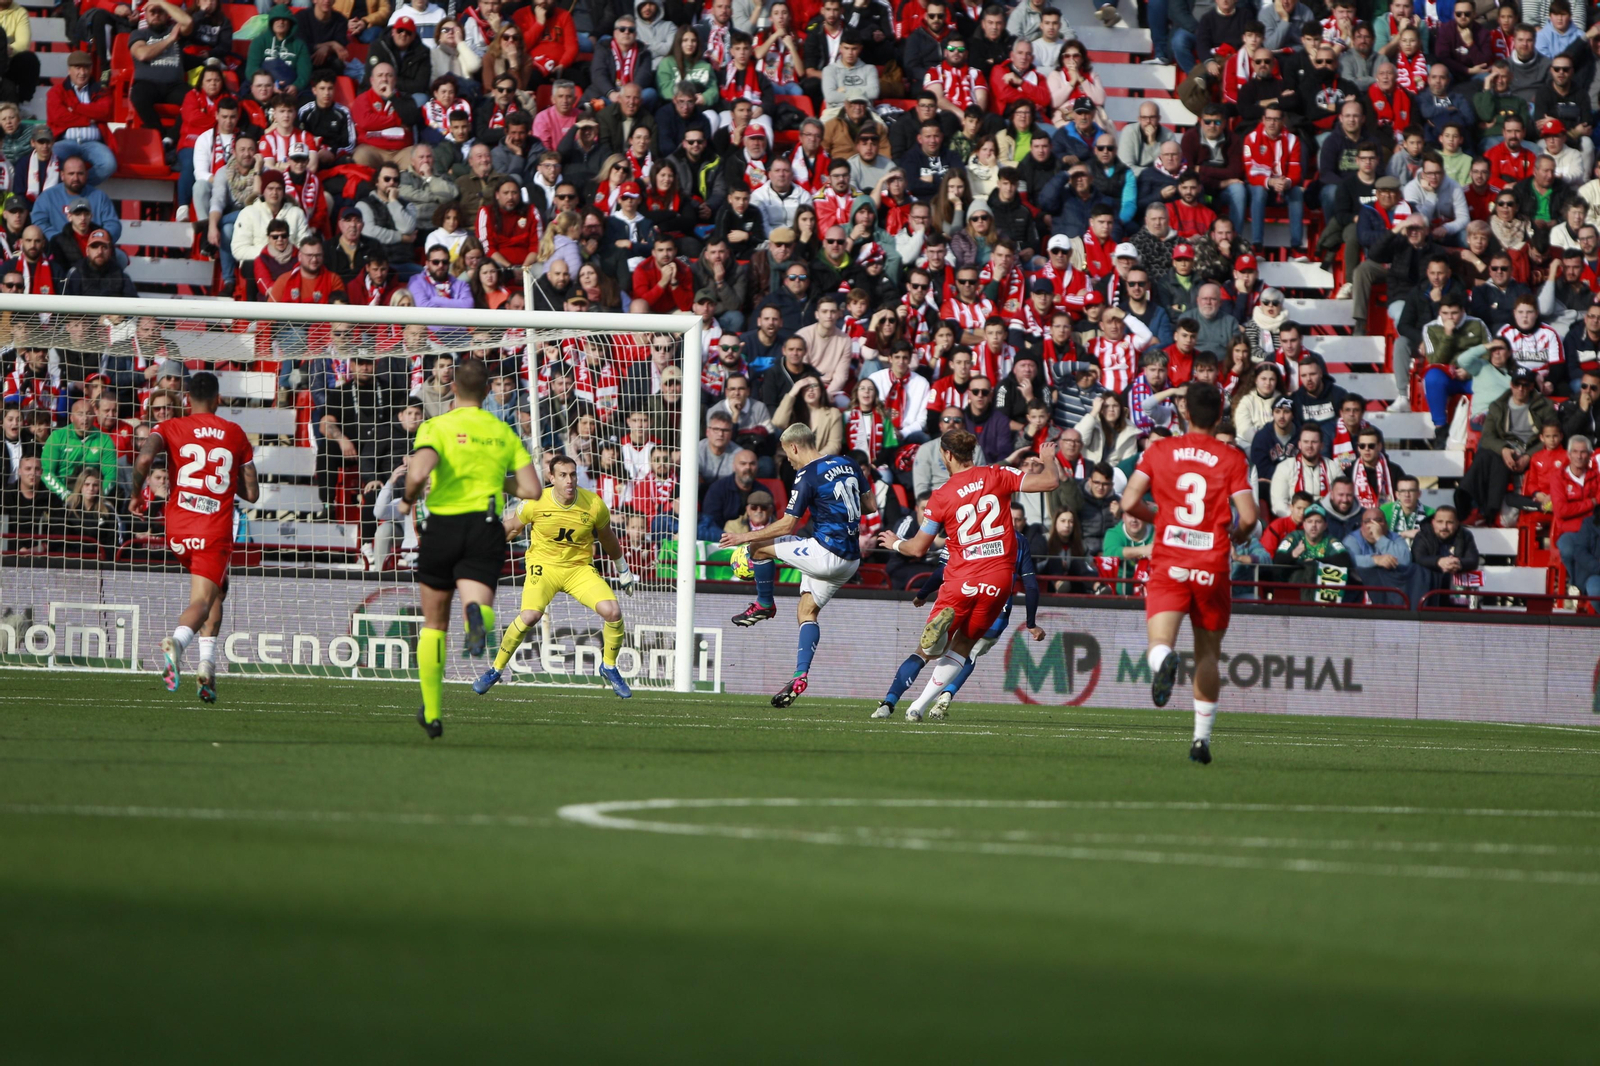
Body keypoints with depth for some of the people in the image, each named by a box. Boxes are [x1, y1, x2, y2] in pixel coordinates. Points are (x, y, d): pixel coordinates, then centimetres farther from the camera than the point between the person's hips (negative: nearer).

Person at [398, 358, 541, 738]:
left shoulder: (437, 427, -4)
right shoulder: (503, 433, 9)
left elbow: (419, 473, -22)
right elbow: (532, 490, 5)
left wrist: (408, 500, -1)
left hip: (443, 525, -1)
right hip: (486, 529, 1)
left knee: (434, 624, 15)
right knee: (477, 601, -10)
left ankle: (431, 713, 22)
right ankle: (478, 614, -51)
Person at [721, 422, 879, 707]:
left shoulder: (808, 476, -12)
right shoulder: (847, 464, 10)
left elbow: (787, 525, -13)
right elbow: (870, 506, 18)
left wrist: (745, 538, -3)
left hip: (826, 553, -9)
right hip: (851, 560, 9)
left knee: (759, 545, 5)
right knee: (807, 611, 14)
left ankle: (764, 606, 23)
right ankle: (800, 675, 0)